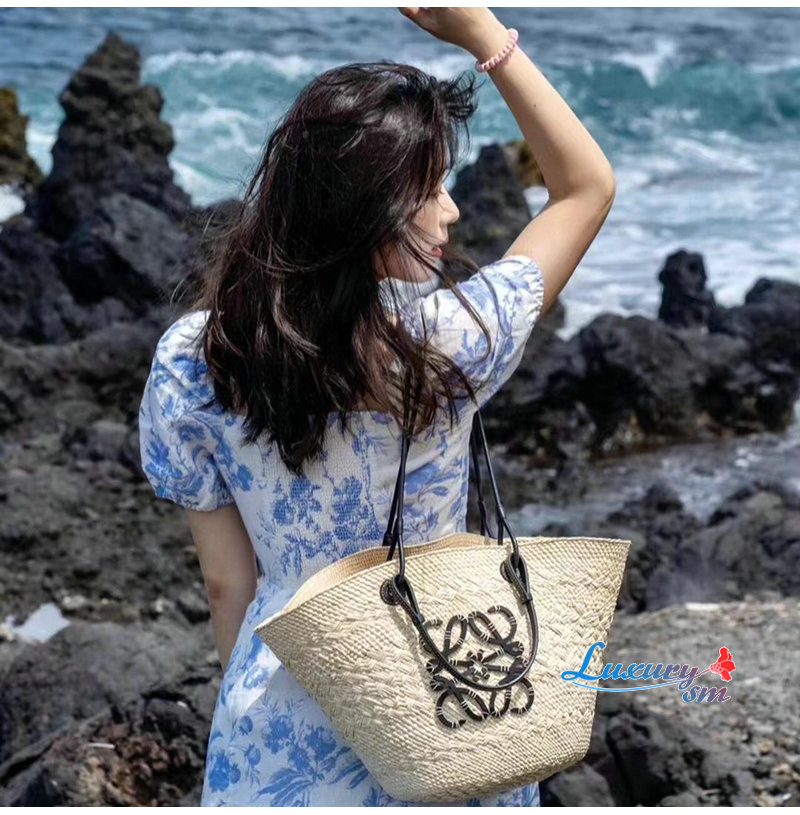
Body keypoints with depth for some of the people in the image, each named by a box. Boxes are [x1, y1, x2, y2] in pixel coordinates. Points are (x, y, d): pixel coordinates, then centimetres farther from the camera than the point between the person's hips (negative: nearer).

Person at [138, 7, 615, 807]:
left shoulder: (191, 362, -12)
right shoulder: (448, 339, -20)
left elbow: (227, 584, -3)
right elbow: (589, 186, -5)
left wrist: (254, 711, 12)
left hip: (284, 720, 2)